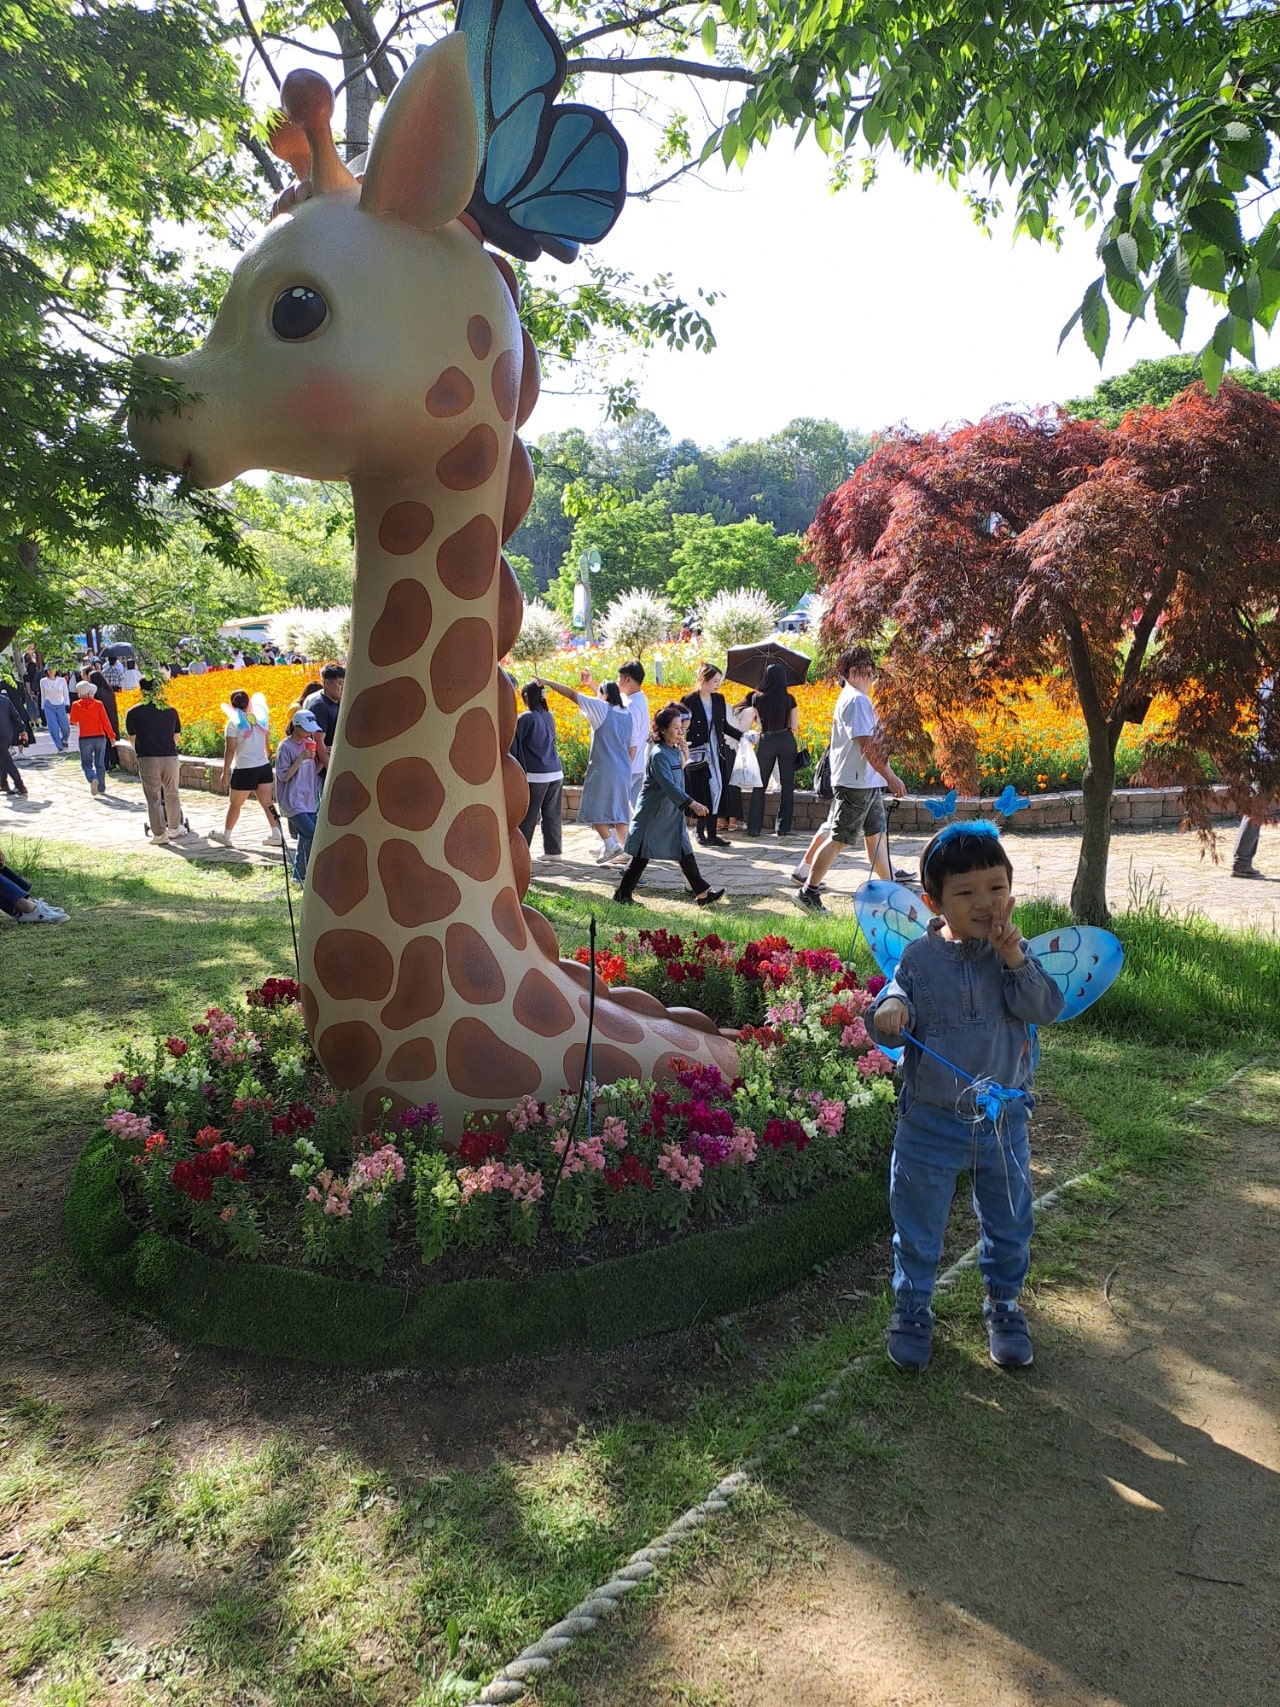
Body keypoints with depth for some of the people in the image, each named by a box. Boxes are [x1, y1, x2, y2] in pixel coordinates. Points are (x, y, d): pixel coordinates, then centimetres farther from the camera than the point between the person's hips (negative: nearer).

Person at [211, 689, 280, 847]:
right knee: (266, 803, 5)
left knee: (235, 804, 10)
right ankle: (276, 835, 1)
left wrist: (225, 772, -6)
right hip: (264, 767, 5)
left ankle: (225, 835, 23)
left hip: (244, 770, -5)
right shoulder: (259, 720, 7)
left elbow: (230, 750, -11)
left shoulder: (234, 723, -9)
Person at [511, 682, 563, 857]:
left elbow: (513, 744, -8)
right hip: (556, 773, 6)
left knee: (527, 816, 1)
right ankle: (553, 850, 12)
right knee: (552, 815, 9)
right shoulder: (549, 717, 11)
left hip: (536, 776, -6)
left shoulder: (525, 718, -9)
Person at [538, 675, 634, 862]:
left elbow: (571, 693, -5)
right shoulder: (627, 715, 11)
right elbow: (632, 748, 14)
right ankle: (623, 847, 8)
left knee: (594, 809, 2)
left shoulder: (601, 708, -7)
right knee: (619, 809, 10)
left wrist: (547, 683, 2)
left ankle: (610, 844, -7)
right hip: (624, 770, 6)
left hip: (603, 769, -6)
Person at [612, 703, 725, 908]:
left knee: (684, 853, 9)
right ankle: (623, 894, 12)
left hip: (672, 813, 9)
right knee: (642, 855, 1)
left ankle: (702, 892, 12)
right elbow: (669, 785, -28)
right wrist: (692, 803, -33)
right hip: (654, 814, -9)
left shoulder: (673, 751, 9)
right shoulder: (658, 755, -20)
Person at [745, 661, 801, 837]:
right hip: (787, 741, -1)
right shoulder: (789, 699, -5)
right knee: (787, 785, 8)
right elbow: (794, 726, -3)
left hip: (766, 741, 1)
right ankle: (784, 827, 7)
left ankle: (754, 827, 6)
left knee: (760, 785, 11)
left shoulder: (758, 698, -3)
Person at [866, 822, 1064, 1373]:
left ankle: (1003, 1305, 44)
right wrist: (888, 1011, -32)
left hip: (1003, 1122, 2)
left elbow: (1046, 1008, -16)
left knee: (1008, 1226, 20)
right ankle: (912, 1308, 35)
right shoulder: (919, 959, -10)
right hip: (931, 1124, -2)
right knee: (918, 1228, 13)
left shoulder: (1016, 953, -4)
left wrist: (1015, 959, -26)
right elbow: (892, 1030, -9)